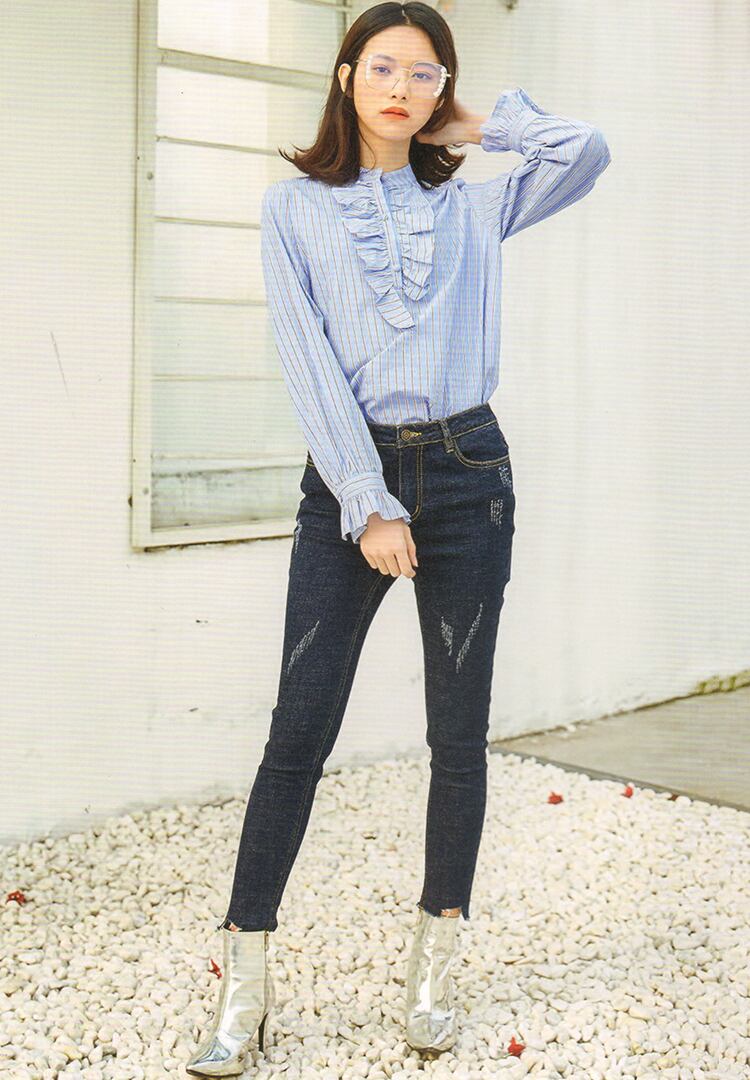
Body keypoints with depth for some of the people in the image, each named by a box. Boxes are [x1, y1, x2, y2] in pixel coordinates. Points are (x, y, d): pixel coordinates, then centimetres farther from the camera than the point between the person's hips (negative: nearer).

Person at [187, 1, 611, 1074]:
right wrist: (368, 505, -12)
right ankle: (246, 978, 5)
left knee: (459, 735, 5)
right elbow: (311, 362, -4)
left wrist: (479, 123, 9)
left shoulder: (470, 204, 12)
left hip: (467, 474, 2)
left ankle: (436, 964, 19)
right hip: (348, 477, -2)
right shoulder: (295, 206, 6)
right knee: (299, 732, -3)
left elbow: (586, 150, -1)